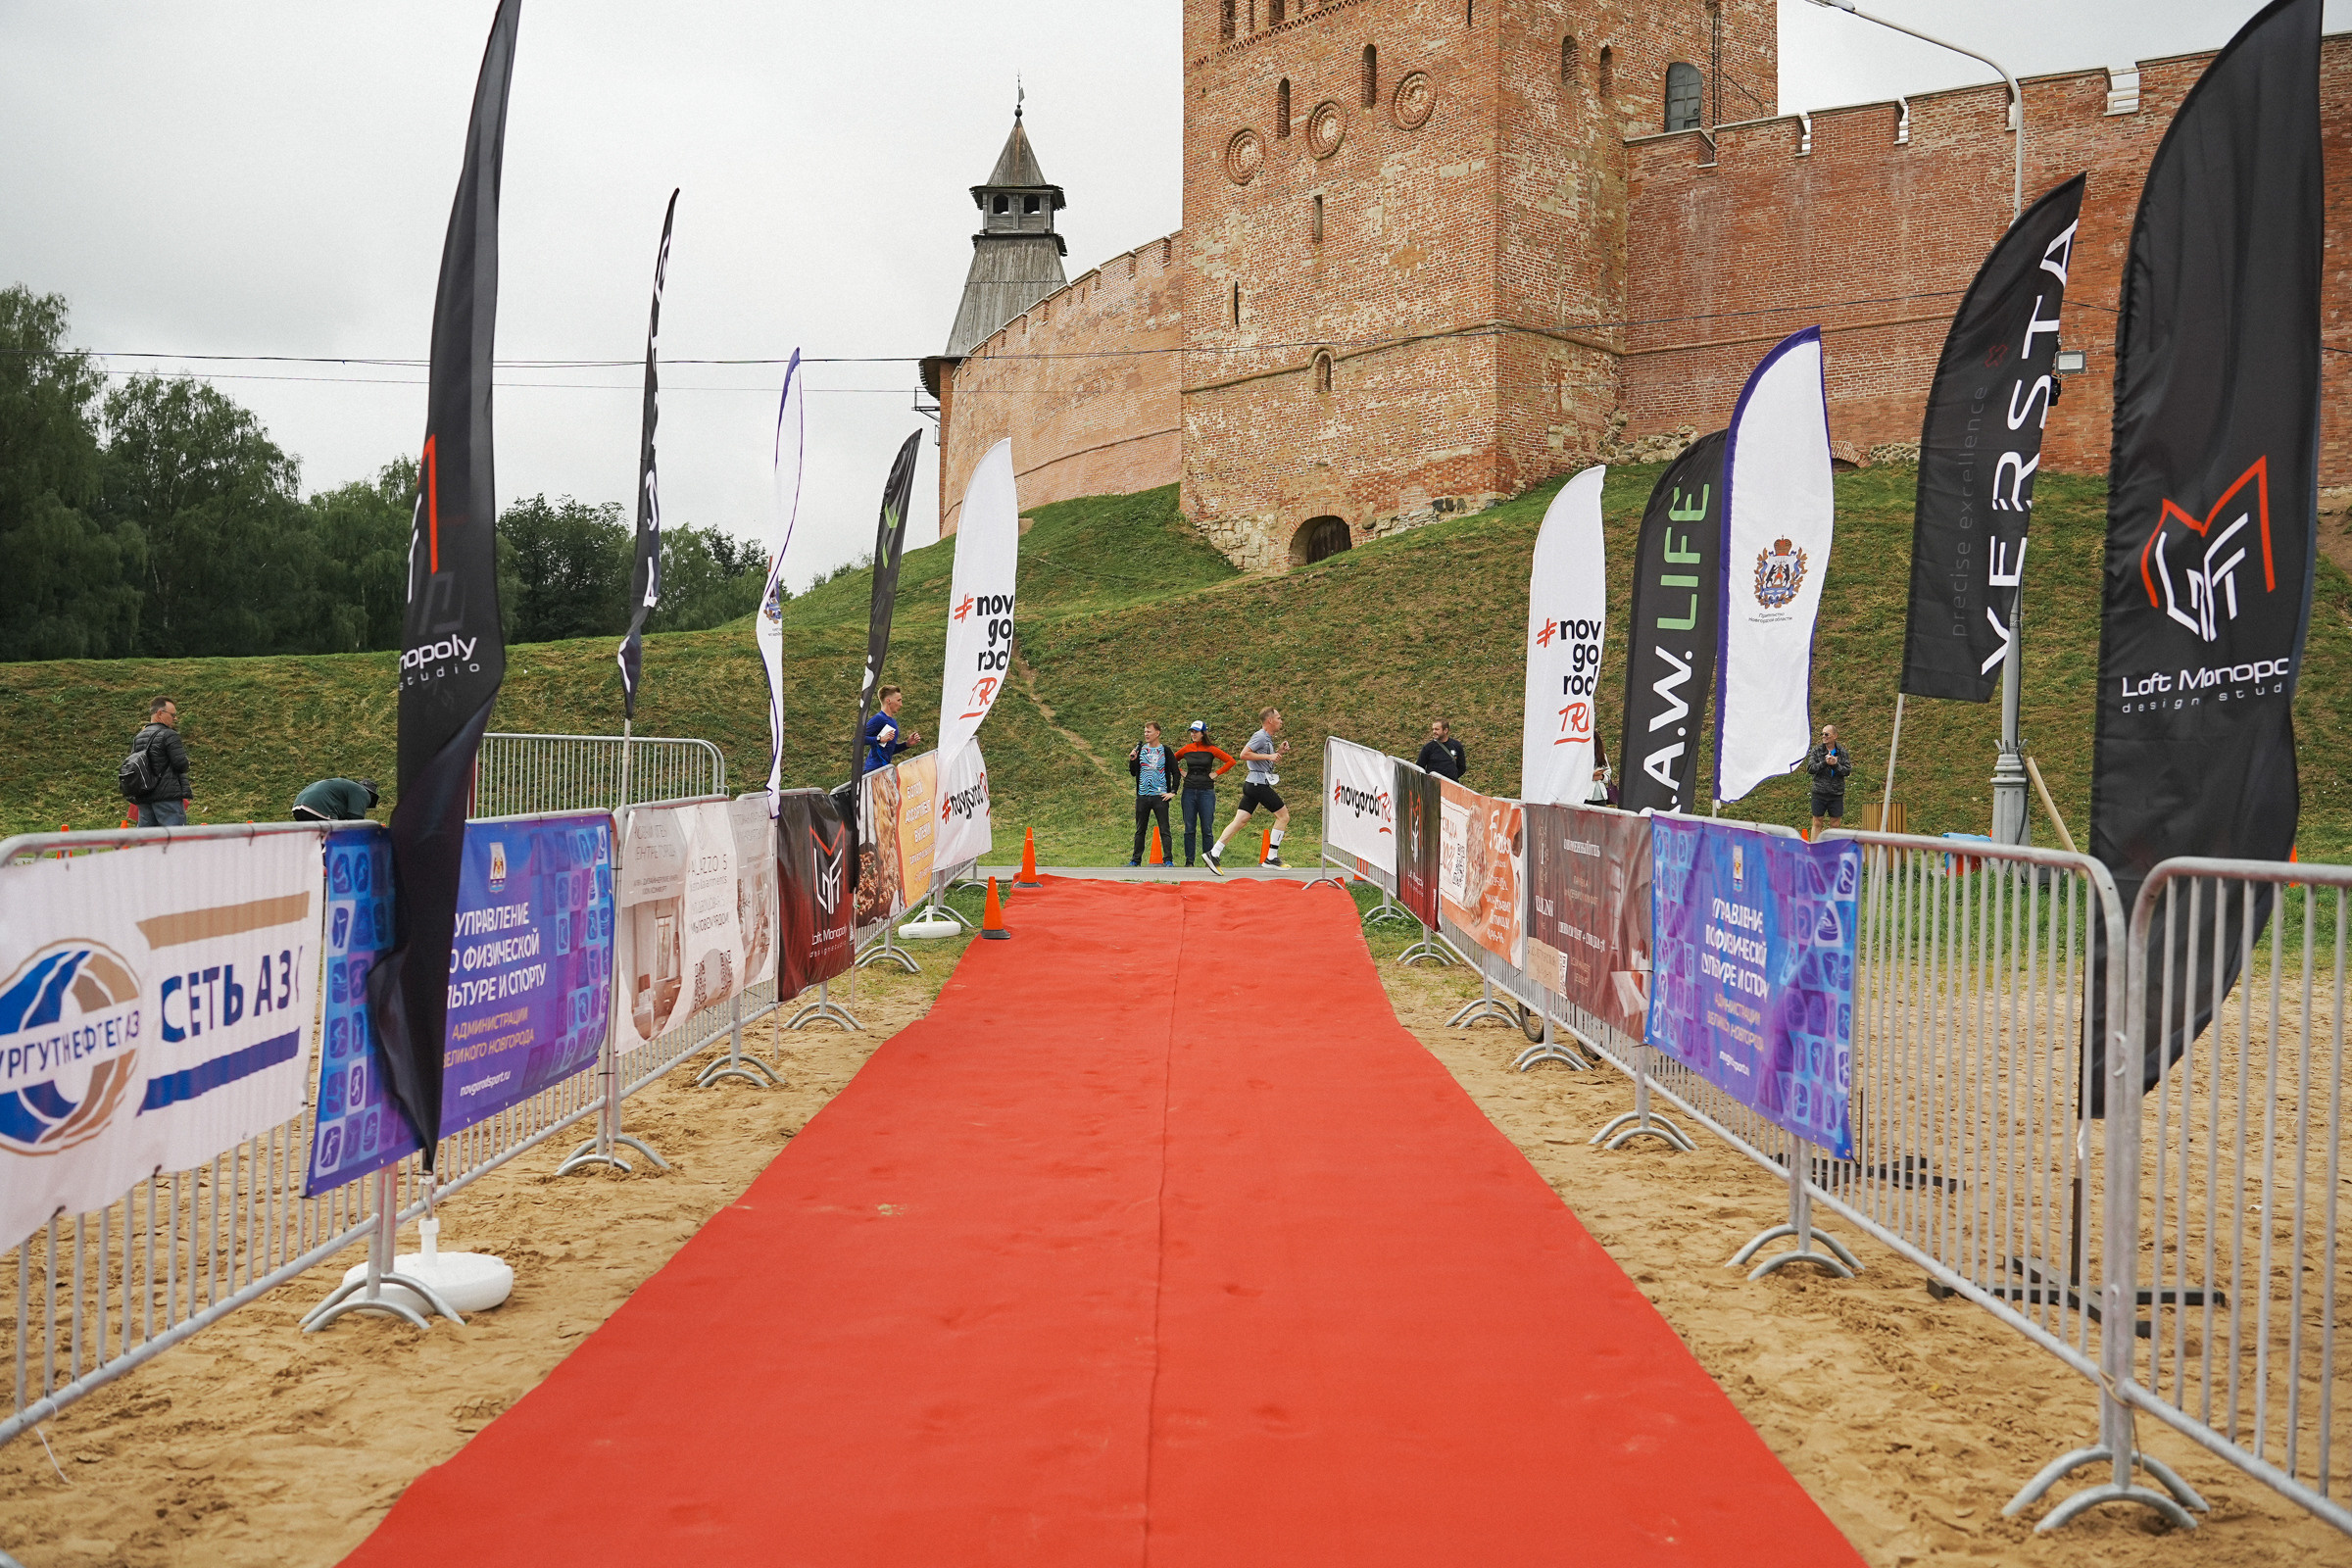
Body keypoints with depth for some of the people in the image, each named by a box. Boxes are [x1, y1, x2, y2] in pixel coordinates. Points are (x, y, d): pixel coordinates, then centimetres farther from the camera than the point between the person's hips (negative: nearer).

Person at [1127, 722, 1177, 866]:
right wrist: (1132, 760, -4)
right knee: (1140, 830, 9)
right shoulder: (1140, 749, 10)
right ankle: (1135, 860, 14)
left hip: (1160, 796, -3)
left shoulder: (1166, 751, 1)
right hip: (1142, 796, 3)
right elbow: (1133, 772, 14)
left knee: (1164, 830, -4)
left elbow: (1175, 773, 3)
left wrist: (1173, 792, -5)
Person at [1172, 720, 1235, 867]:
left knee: (1207, 828, -1)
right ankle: (1189, 860, 9)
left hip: (1206, 791, -2)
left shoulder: (1211, 749, -2)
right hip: (1189, 791, 2)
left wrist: (1216, 773, -4)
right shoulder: (1186, 749, 6)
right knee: (1189, 828, 3)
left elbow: (1231, 761, -1)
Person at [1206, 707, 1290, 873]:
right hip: (1258, 783, -10)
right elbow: (1244, 755, -20)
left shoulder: (1267, 738, 19)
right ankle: (1271, 857, 1)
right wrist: (1269, 756, -19)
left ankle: (1214, 853, -2)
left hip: (1252, 785, 10)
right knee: (1283, 815, -1)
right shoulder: (1260, 736, -11)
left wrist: (1278, 751, 17)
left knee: (1240, 821, 4)